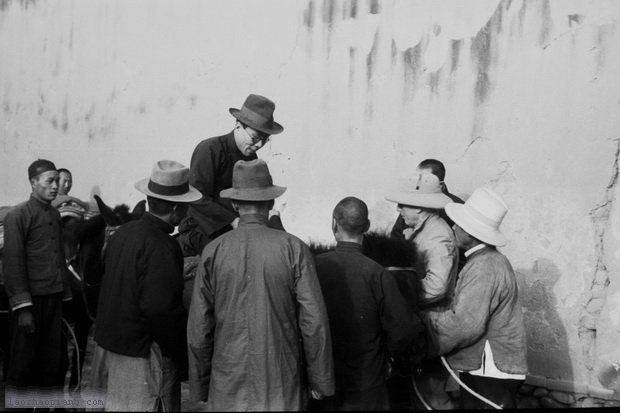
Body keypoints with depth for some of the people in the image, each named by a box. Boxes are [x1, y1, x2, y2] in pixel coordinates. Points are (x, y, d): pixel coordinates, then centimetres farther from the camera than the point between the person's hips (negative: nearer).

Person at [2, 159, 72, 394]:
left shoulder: (55, 215, 13)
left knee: (51, 361, 11)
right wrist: (22, 307, -15)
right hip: (31, 299, -6)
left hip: (54, 298, 6)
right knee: (23, 363, 3)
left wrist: (65, 295, 10)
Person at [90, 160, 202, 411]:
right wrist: (182, 353, -14)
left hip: (109, 342, 8)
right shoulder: (162, 246, -21)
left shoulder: (123, 233, 5)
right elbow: (161, 309, -25)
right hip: (143, 353, -8)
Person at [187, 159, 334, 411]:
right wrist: (320, 380, 2)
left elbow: (199, 329, -2)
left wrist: (200, 387, 10)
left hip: (228, 387, 1)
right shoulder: (293, 249, -8)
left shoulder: (213, 252, -5)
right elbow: (314, 322, -9)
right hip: (282, 389, -1)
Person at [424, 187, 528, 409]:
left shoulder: (484, 268, -21)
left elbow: (465, 324, -26)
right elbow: (466, 311, 13)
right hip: (479, 367, 9)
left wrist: (422, 320, -14)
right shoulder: (485, 260, 11)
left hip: (491, 373, -9)